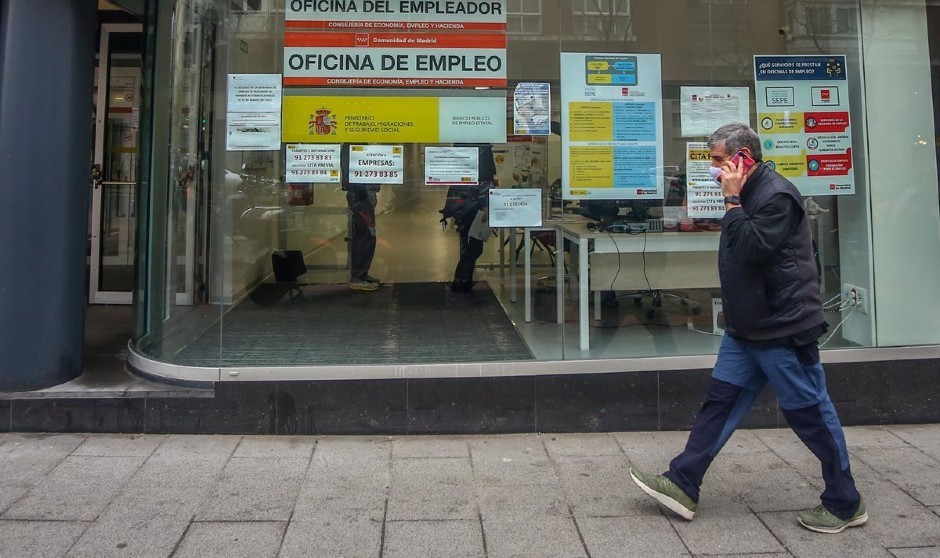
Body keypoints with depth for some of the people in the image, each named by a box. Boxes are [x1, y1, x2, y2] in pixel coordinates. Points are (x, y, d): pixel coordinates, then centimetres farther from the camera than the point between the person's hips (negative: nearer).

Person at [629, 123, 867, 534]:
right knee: (720, 400, 8)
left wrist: (732, 200, -21)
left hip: (783, 327, -9)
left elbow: (750, 249, -26)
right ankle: (682, 485, 13)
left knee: (809, 412, 2)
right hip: (747, 327, 10)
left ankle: (845, 504, 19)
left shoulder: (777, 196, -16)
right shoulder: (748, 194, 14)